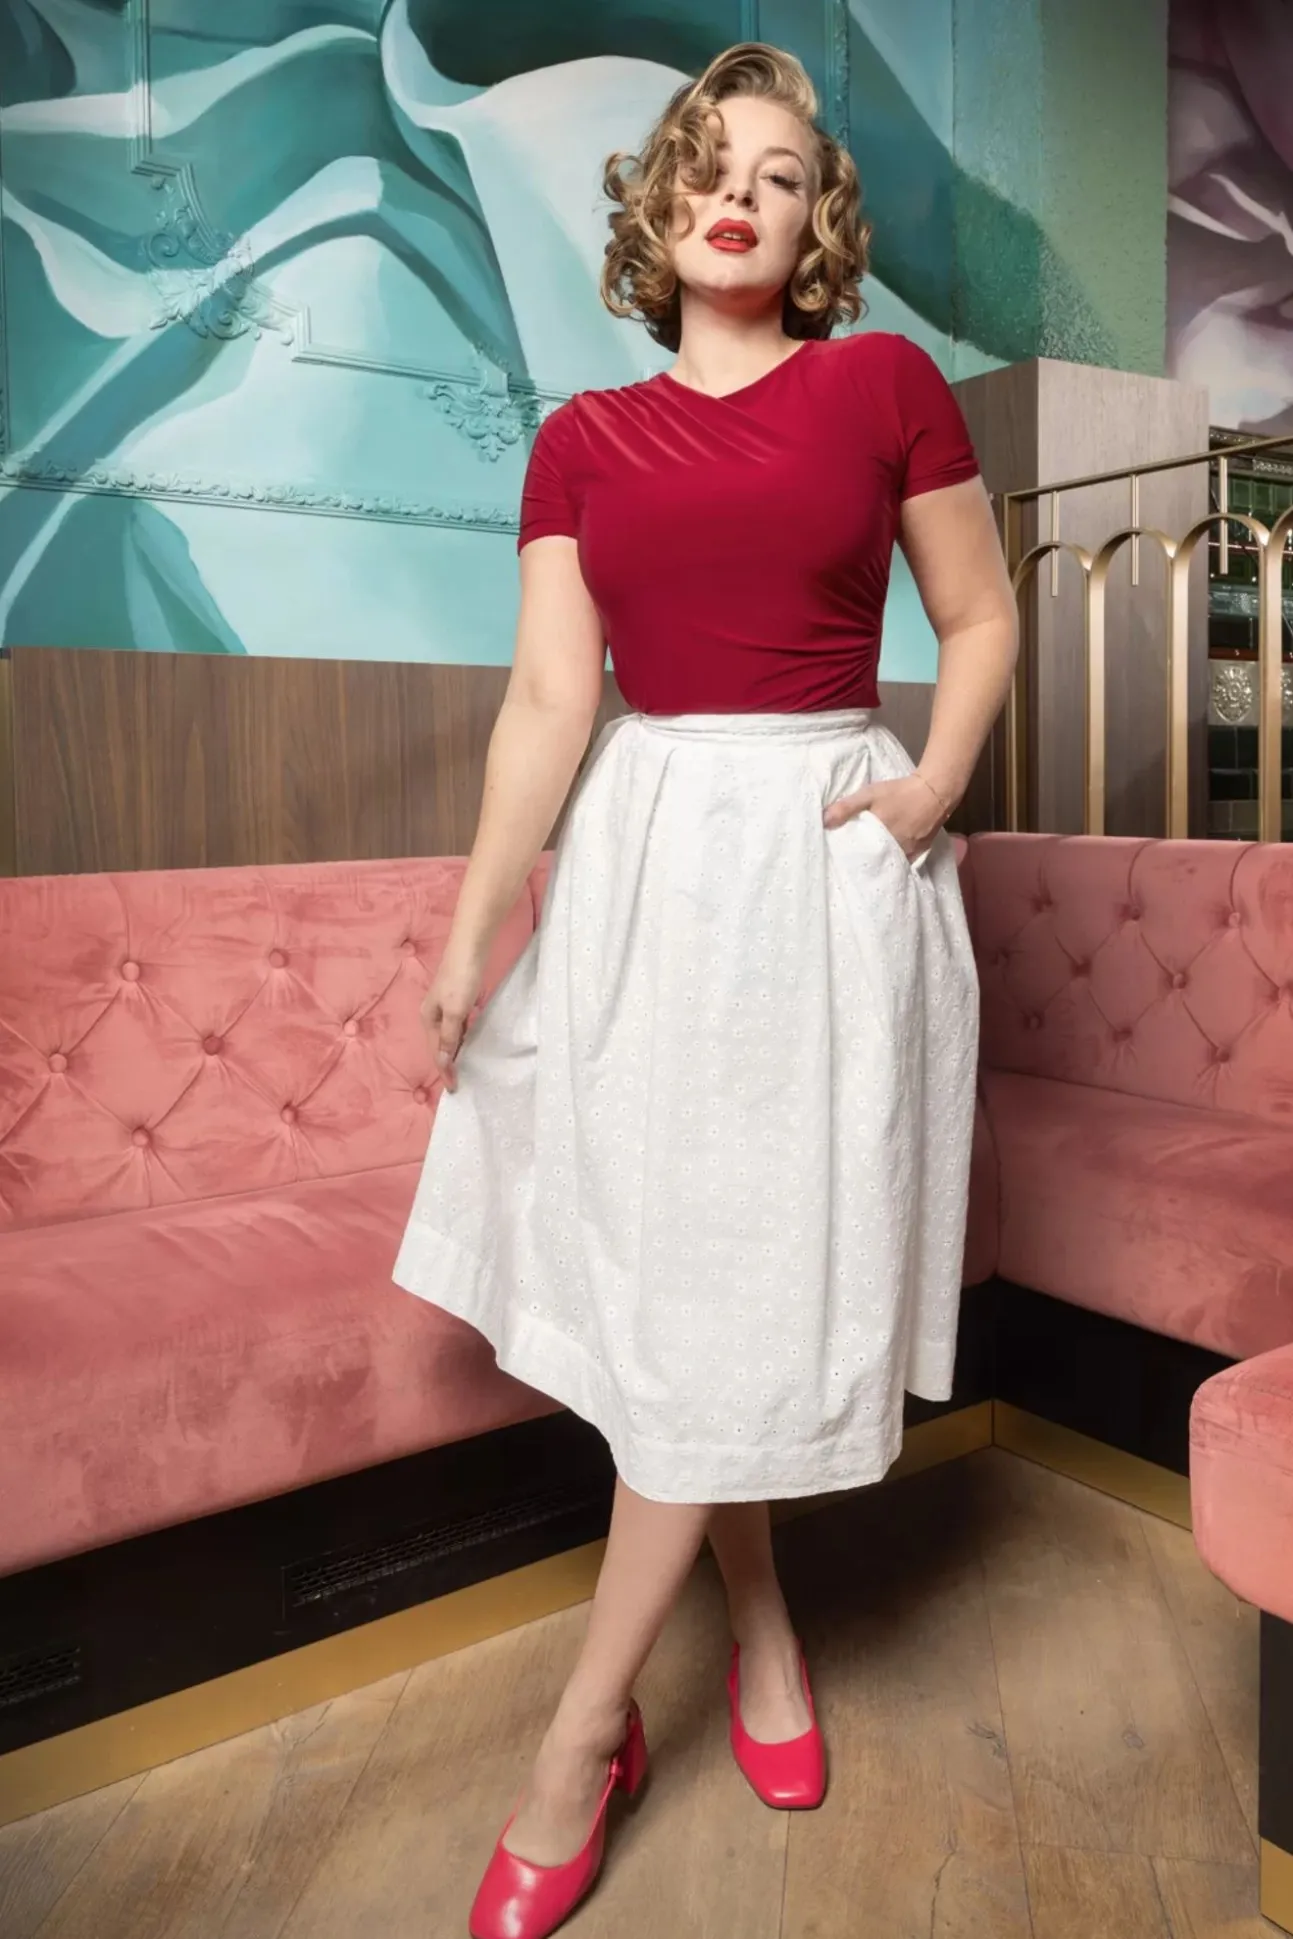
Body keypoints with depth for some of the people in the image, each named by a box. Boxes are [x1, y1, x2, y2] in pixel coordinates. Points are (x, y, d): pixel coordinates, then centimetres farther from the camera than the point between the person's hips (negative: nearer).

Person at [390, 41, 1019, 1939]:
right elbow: (548, 699, 2)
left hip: (823, 855, -2)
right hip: (640, 856, 3)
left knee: (738, 1284, 1)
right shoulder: (583, 440, 8)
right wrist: (471, 930, -3)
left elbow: (982, 617, 10)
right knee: (670, 1274, 8)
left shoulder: (888, 383, 4)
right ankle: (763, 1628, 32)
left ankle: (585, 1733, 16)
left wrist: (933, 791, -7)